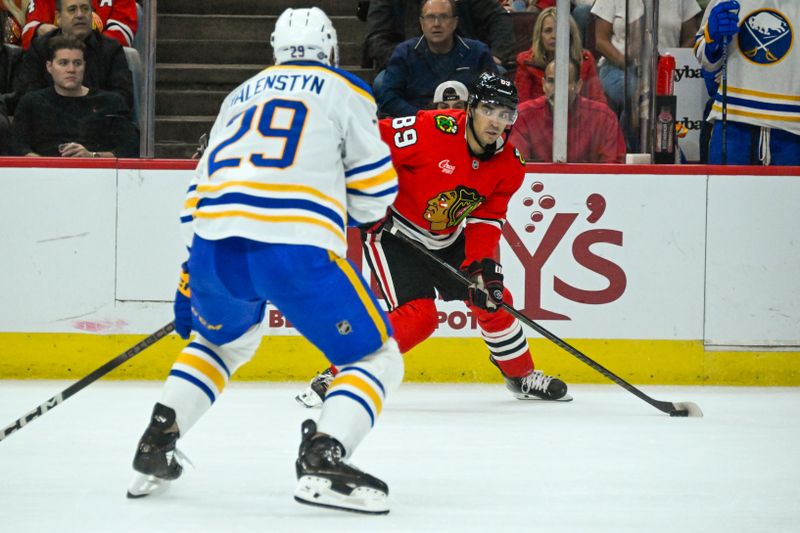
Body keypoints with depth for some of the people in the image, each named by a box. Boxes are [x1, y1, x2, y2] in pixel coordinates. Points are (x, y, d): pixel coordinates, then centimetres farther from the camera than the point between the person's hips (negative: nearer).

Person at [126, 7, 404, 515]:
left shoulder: (241, 95, 30)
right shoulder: (344, 90, 15)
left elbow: (201, 191, 30)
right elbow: (375, 186, 8)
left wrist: (190, 282, 35)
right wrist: (354, 215, 31)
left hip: (214, 246, 6)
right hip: (296, 249, -6)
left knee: (222, 340, 36)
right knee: (377, 357, 5)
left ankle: (155, 448, 27)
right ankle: (322, 459, -18)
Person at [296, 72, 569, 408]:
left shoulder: (510, 165, -8)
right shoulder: (431, 130, -27)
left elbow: (485, 220, -5)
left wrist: (483, 265, -20)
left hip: (447, 238, 7)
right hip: (392, 229, -7)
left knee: (493, 299, 10)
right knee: (417, 316, -21)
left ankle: (522, 377, 34)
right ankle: (335, 377, -13)